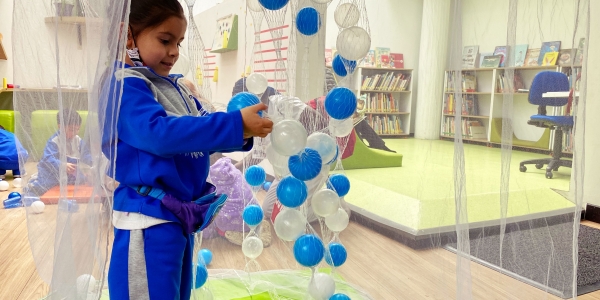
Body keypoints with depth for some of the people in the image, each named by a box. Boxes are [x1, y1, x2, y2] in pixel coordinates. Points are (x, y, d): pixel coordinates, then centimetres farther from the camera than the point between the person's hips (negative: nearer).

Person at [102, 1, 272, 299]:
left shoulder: (176, 88, 12)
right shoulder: (125, 84, -13)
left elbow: (202, 135, 11)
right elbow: (158, 133, -30)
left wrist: (244, 132, -9)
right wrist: (235, 124, -31)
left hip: (181, 215, 9)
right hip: (149, 219, -8)